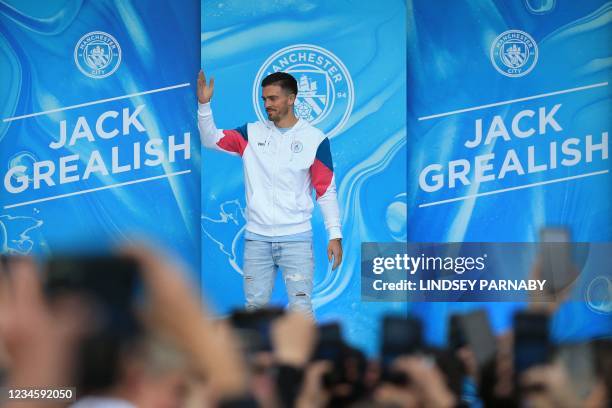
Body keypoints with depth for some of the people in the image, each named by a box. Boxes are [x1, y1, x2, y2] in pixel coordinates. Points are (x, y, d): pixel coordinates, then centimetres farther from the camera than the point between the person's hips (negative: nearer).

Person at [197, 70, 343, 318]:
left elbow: (327, 191, 0)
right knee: (255, 304, 6)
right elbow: (211, 139, 1)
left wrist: (335, 235, -6)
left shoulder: (315, 139, -1)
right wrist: (204, 104, -14)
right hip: (256, 238, 3)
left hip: (296, 239, -3)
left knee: (301, 306, -7)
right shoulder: (252, 133, 6)